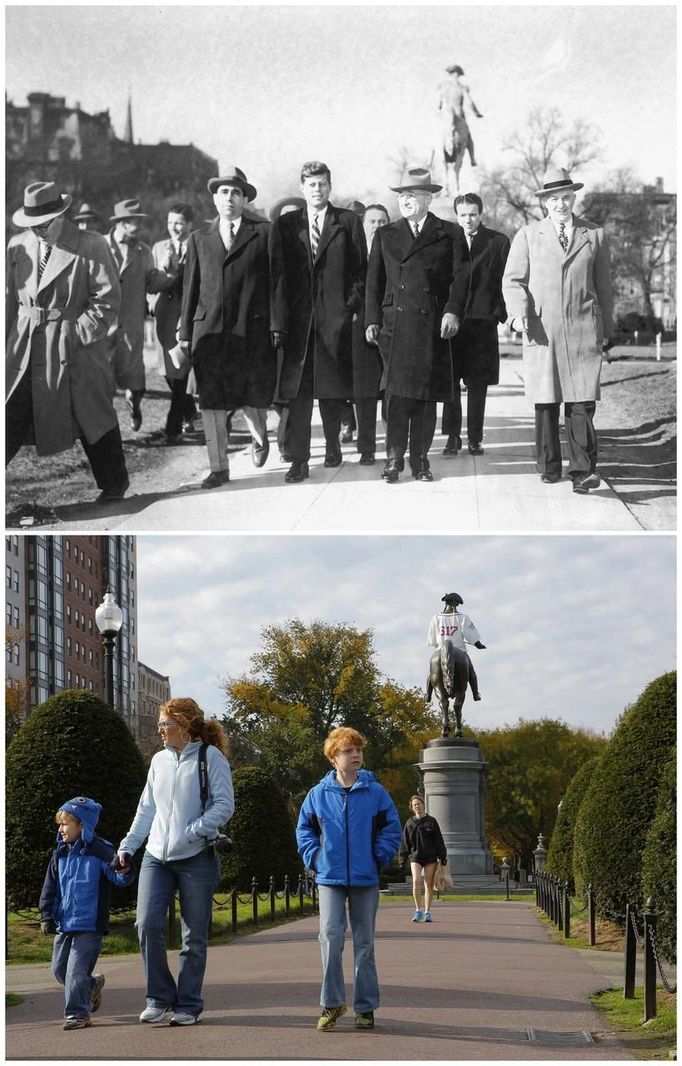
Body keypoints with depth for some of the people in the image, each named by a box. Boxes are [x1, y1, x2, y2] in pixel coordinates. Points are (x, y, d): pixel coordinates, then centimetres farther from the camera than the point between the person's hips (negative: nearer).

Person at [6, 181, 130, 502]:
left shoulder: (90, 246, -7)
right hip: (24, 351, 4)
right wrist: (9, 339, 4)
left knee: (92, 416, 7)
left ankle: (114, 483, 24)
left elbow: (107, 300, -8)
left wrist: (77, 335, -15)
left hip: (77, 348, -4)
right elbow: (11, 297, 13)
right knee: (10, 417, 1)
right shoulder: (18, 246, 7)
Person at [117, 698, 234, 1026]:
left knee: (194, 935, 2)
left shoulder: (210, 757, -3)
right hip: (156, 857, 5)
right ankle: (159, 998, 2)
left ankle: (188, 1005, 12)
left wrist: (192, 832, -18)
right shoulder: (159, 760, 15)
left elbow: (224, 805, -9)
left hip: (197, 858, -5)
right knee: (148, 924, -11)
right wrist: (128, 846, 11)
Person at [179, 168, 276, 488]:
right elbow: (191, 288, 13)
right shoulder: (199, 239, 13)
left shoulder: (263, 233, 4)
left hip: (252, 330, -2)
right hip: (209, 330, 2)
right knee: (211, 402, 0)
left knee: (254, 398, 4)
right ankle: (219, 468, 8)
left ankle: (259, 437, 36)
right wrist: (185, 332, 9)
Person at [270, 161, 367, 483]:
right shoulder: (285, 225, 9)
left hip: (335, 318, -1)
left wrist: (351, 305, -4)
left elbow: (361, 269, 7)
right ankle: (299, 460, -3)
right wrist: (278, 321, -4)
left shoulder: (348, 222, 6)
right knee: (297, 392, -4)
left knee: (332, 390, 5)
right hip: (298, 319, 1)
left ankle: (332, 445, 27)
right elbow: (278, 275, 4)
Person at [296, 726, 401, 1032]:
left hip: (365, 880, 1)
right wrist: (314, 856, 0)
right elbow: (304, 828, 12)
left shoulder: (375, 793, -2)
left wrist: (378, 857, -5)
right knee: (330, 936, -14)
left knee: (364, 943, 8)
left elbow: (391, 829, 5)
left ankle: (365, 1007, 17)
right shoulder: (319, 794, 0)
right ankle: (332, 1003, -4)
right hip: (330, 879, 0)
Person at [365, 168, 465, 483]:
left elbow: (459, 278, 5)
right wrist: (372, 321, 4)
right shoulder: (385, 235, 14)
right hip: (395, 324, 0)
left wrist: (452, 311, -10)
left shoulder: (448, 234, 8)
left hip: (432, 326, 0)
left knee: (426, 394, 2)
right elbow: (374, 282, 13)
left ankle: (420, 459, 11)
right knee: (397, 392, -9)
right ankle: (394, 459, -3)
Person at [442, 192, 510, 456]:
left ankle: (475, 438, 8)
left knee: (478, 383, 2)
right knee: (450, 382, -2)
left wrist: (500, 312, -4)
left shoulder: (498, 242, 5)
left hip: (482, 320, -1)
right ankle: (452, 437, 4)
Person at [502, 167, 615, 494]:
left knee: (582, 402, -9)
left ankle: (582, 470, -10)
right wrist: (518, 312, -11)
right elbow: (513, 280, 7)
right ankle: (549, 466, 13)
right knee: (545, 402, 3)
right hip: (541, 331, 0)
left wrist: (606, 331, 16)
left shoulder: (595, 236, 13)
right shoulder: (527, 236, 11)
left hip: (583, 331, 0)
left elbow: (603, 287, 17)